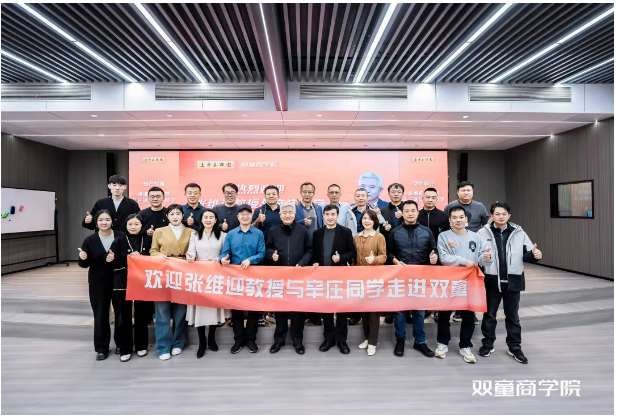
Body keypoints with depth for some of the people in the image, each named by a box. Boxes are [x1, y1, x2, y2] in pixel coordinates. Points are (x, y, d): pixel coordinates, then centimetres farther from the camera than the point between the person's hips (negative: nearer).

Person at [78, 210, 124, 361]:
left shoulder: (121, 236, -6)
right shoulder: (89, 240, -2)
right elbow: (84, 264, 1)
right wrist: (82, 258, -20)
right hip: (98, 283, 1)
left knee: (121, 313, 8)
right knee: (100, 315, 9)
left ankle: (121, 344, 27)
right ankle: (101, 348, 24)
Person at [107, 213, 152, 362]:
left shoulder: (148, 240, 2)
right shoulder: (119, 241, -1)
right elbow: (115, 263, -5)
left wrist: (140, 258, -16)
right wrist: (110, 260, -25)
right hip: (123, 283, -1)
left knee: (142, 315, 10)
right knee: (124, 317, 6)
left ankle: (141, 346, 27)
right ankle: (125, 349, 20)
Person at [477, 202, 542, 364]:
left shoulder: (519, 233, 2)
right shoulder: (483, 233, -6)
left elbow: (526, 254, 6)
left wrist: (535, 255, -15)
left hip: (513, 281, 2)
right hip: (491, 281, -2)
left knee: (512, 316, 16)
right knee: (489, 314, 13)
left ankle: (515, 348, 31)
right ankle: (487, 344, 28)